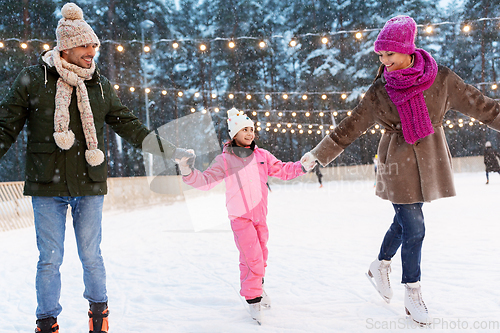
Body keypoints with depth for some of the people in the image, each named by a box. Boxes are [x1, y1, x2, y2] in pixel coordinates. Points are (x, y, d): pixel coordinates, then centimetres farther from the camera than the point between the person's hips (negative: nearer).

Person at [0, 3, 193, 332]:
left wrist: (164, 147, 10)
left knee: (91, 256, 10)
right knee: (50, 259, 5)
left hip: (89, 184, 2)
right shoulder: (32, 79, -1)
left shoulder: (101, 85, 7)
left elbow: (128, 124, 14)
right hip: (47, 185, -2)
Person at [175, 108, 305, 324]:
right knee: (252, 258, -12)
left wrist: (301, 167, -7)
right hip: (240, 216, -4)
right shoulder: (224, 160, -8)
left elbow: (282, 170, 7)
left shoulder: (262, 156, 1)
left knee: (261, 255, 18)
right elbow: (206, 181, -13)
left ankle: (258, 286, 43)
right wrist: (188, 173, -30)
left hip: (260, 215, 5)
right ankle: (253, 298, 4)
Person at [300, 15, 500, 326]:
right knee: (414, 228, -3)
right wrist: (317, 155, 3)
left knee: (405, 222, 13)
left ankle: (380, 265, 39)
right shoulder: (379, 92, -5)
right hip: (399, 164, -2)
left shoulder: (441, 79, -6)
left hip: (430, 162, 2)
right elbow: (350, 127, 2)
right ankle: (413, 292, 16)